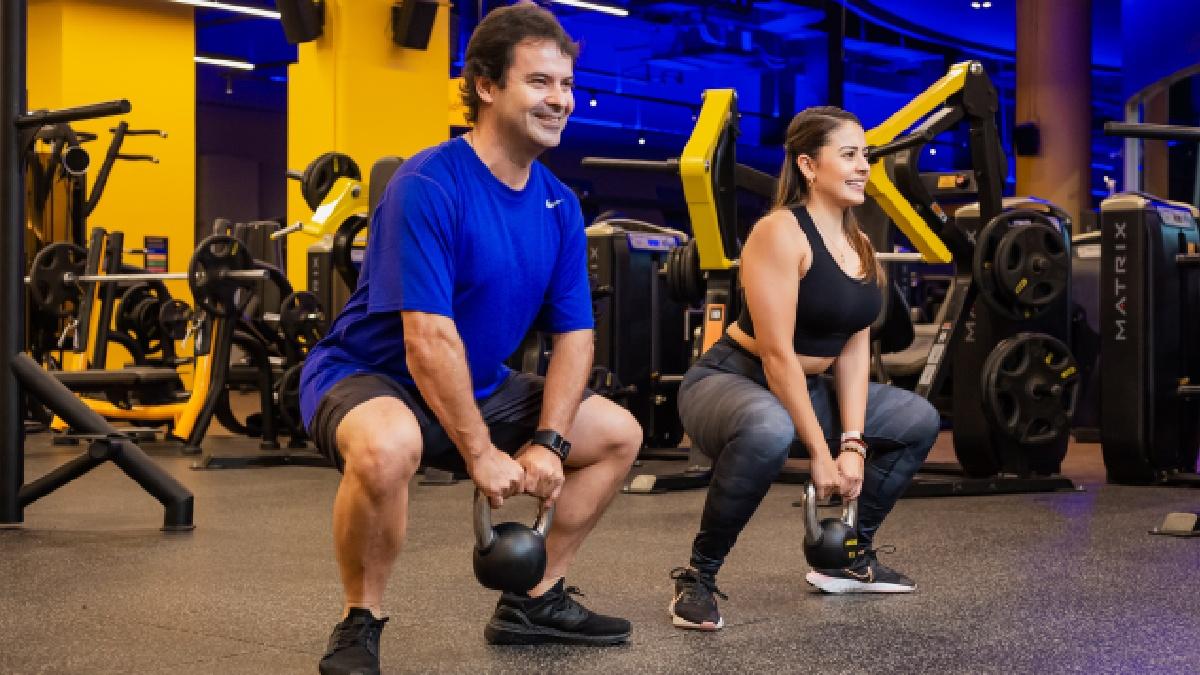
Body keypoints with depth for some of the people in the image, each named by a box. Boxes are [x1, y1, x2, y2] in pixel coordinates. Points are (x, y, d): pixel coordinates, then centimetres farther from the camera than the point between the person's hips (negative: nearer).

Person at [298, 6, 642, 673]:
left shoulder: (560, 205, -1)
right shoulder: (429, 186, -24)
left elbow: (574, 336, 0)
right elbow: (428, 340, -28)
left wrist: (547, 442, -14)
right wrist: (480, 453, -24)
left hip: (480, 386, 8)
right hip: (370, 377, -8)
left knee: (618, 434, 7)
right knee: (387, 447, -41)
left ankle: (534, 601, 18)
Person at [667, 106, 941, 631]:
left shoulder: (859, 245, 6)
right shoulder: (780, 233, -20)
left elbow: (854, 349, 2)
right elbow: (776, 352, -24)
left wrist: (853, 443, -9)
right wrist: (820, 453, -23)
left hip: (804, 388, 9)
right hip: (729, 380, -9)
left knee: (919, 420, 14)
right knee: (769, 432, -43)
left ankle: (850, 558, 21)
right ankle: (698, 576, -23)